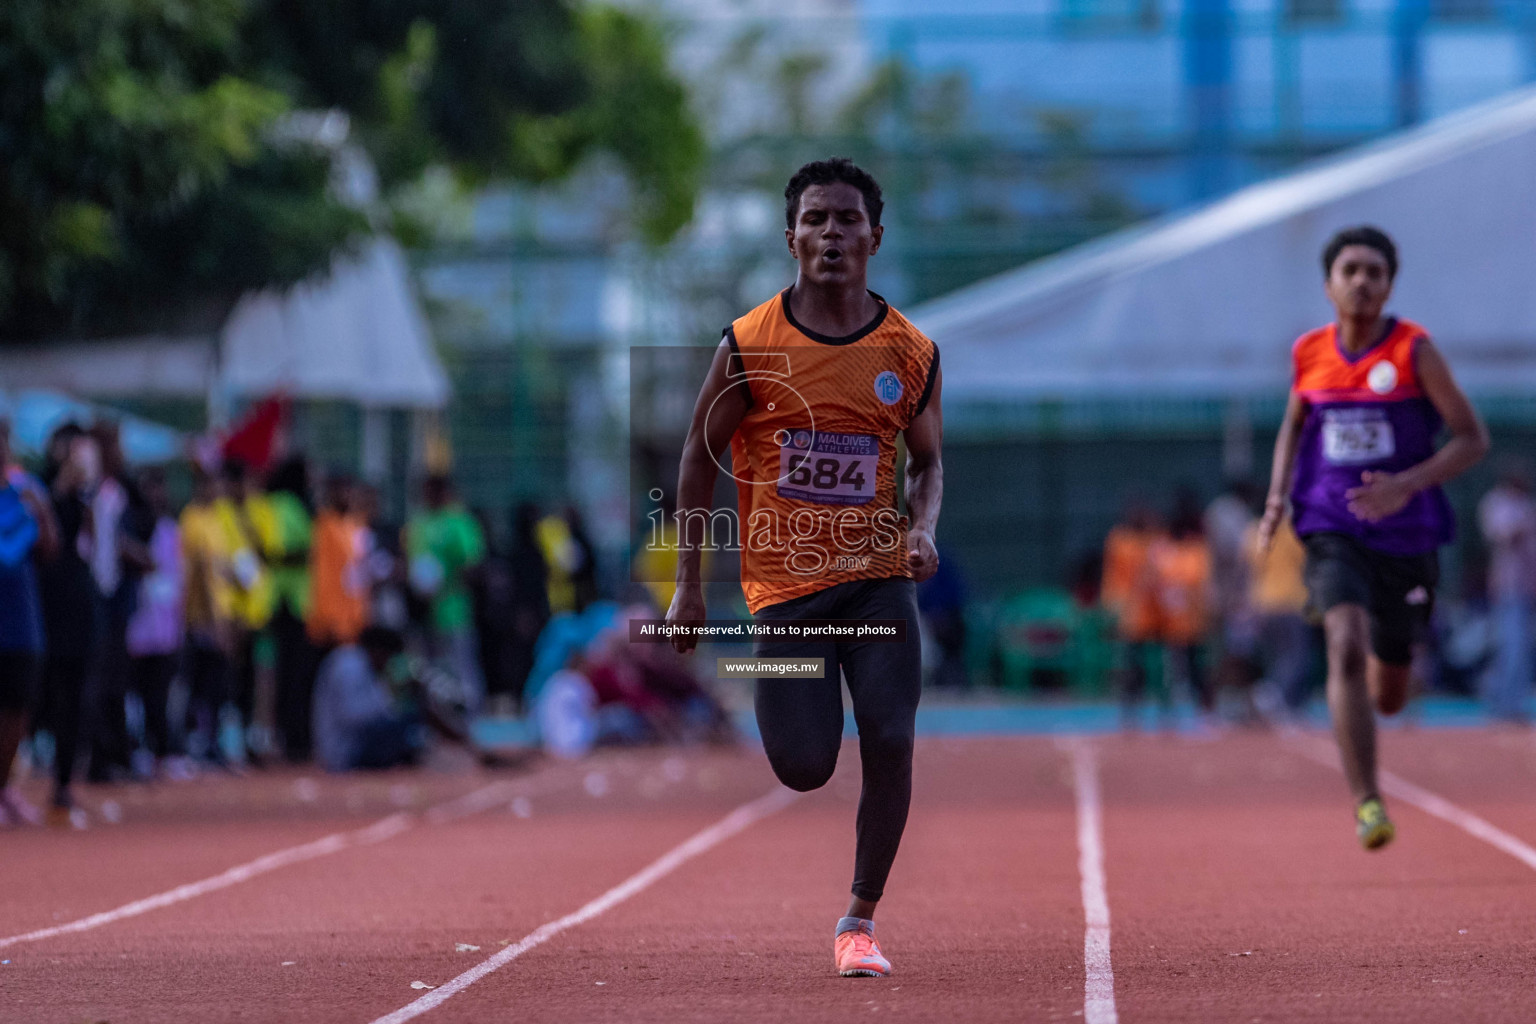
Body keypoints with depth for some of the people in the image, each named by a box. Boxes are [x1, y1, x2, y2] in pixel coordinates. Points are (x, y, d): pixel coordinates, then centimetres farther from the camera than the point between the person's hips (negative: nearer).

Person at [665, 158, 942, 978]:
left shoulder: (912, 354, 0)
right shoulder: (748, 346, -5)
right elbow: (700, 455, 3)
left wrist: (923, 528, -9)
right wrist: (688, 586, 1)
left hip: (878, 578, 1)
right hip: (784, 580, -1)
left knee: (890, 744, -13)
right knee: (804, 771, -4)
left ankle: (861, 919, 4)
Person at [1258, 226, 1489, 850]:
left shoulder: (1416, 352, -9)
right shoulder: (1310, 354, 1)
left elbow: (1474, 439, -7)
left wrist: (1408, 485, -22)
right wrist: (1276, 498, 5)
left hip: (1406, 538, 0)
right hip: (1334, 534, 0)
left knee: (1388, 699, 13)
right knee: (1345, 648, -27)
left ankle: (1383, 661, 53)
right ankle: (1366, 804, -25)